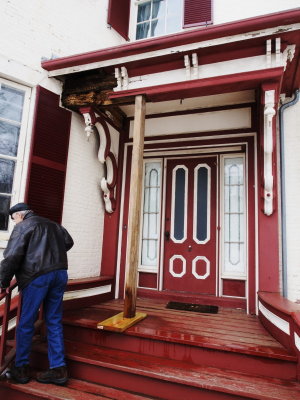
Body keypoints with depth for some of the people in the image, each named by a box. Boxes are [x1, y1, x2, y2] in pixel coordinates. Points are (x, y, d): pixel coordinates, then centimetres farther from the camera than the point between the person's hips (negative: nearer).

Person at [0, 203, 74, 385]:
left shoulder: (22, 227, 0)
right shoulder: (53, 224, 19)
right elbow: (68, 242, 28)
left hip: (37, 276, -6)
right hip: (60, 274, 6)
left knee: (26, 323, 10)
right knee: (54, 322, 11)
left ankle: (21, 368, 22)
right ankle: (58, 369, 14)